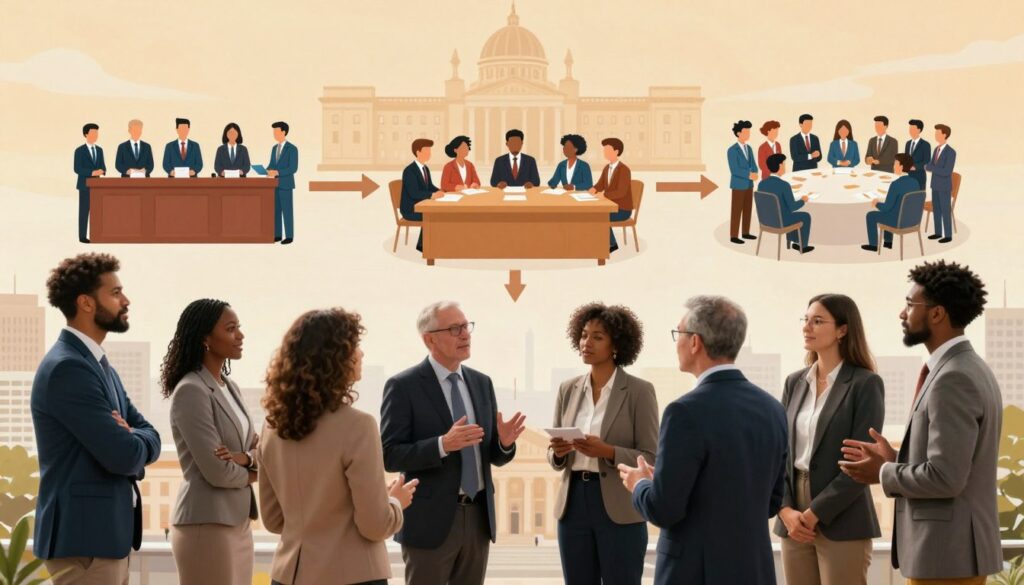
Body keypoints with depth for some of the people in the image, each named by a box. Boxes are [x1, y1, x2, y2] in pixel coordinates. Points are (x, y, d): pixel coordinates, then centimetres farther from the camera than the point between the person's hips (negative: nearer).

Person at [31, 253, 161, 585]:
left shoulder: (98, 364, 16)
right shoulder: (68, 367, -16)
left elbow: (150, 438, 13)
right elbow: (123, 455, -22)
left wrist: (128, 438, -9)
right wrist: (133, 440, 1)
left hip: (107, 534, 10)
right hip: (84, 537, -10)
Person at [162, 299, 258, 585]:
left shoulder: (230, 387, 13)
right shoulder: (190, 391, -14)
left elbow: (260, 448, 12)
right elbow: (217, 471, -19)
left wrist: (244, 459, -10)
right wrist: (251, 473, 1)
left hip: (239, 523, 8)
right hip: (207, 526, -8)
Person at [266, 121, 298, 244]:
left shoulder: (292, 149, -11)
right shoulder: (274, 148, 12)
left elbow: (293, 169, -16)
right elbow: (271, 165, 15)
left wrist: (277, 172, -25)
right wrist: (267, 170, -9)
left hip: (286, 184, -7)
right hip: (275, 184, 7)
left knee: (287, 210, -3)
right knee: (276, 210, 7)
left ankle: (289, 236, 4)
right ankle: (277, 235, 14)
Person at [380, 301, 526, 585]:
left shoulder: (481, 383, 11)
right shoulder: (403, 386, -7)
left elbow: (493, 455, 13)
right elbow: (390, 456, -13)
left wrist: (505, 442, -11)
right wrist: (443, 445, -26)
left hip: (478, 517, 6)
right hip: (431, 520, -6)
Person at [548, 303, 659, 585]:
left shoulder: (639, 391, -5)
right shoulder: (568, 389, 10)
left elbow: (652, 459, -6)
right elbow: (554, 457, 13)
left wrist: (607, 452, -21)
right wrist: (558, 451, -10)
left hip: (619, 510, -5)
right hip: (573, 504, 5)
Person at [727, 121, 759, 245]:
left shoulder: (749, 148, 7)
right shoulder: (732, 150, -18)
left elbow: (753, 166, 4)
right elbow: (734, 170, -23)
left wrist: (754, 174, -19)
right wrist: (749, 175, -26)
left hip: (748, 184, 8)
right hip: (738, 185, -8)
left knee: (748, 209, 13)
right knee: (737, 211, -2)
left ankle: (746, 233, 25)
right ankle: (734, 236, 5)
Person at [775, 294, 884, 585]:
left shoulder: (865, 384, -5)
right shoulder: (795, 383, 12)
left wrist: (816, 513, -13)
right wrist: (786, 510, -7)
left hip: (842, 524, -5)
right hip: (794, 522, 5)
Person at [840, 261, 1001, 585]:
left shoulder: (953, 379, -18)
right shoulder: (971, 370, 14)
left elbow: (945, 477, -23)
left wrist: (884, 474, -8)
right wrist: (894, 460, 12)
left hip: (945, 550, -10)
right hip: (956, 545, 10)